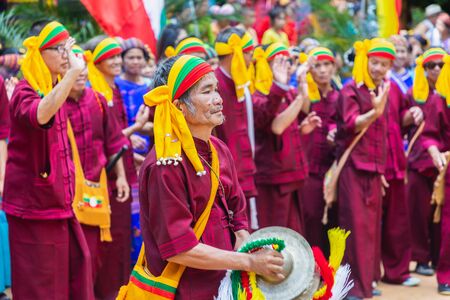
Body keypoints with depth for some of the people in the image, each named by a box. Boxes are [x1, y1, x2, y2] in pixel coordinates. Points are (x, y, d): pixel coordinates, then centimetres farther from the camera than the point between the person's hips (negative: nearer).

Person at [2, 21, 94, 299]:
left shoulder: (56, 90, 11)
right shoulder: (25, 92, -17)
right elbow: (40, 115, -42)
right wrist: (74, 72, -44)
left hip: (59, 202, 8)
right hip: (33, 205, -8)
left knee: (76, 268, 10)